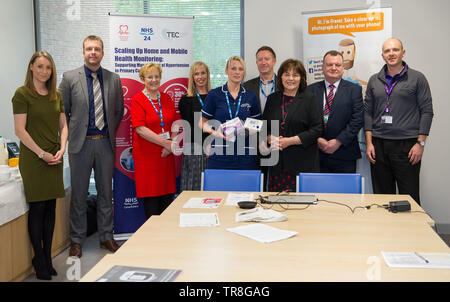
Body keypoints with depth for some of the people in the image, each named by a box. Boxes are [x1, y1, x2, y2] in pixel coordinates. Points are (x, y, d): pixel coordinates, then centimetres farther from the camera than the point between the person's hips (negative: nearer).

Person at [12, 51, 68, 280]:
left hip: (54, 158, 5)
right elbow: (20, 130, -10)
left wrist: (61, 149, -2)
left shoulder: (56, 95, 11)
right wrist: (41, 153, -12)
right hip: (33, 158, -5)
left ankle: (47, 258, 19)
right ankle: (39, 260, 11)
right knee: (37, 208, -1)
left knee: (50, 208, 9)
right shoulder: (22, 94, -6)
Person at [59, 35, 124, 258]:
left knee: (105, 192, 11)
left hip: (105, 143, 2)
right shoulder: (70, 78, -1)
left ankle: (106, 237, 23)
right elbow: (62, 111, 2)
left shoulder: (114, 79, 6)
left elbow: (119, 110, 14)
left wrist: (111, 133, 8)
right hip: (81, 143, -2)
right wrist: (69, 136, -1)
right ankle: (76, 240, 18)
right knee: (78, 193, 5)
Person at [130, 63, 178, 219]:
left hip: (166, 154, 5)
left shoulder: (167, 98, 12)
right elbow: (140, 129, -14)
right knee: (151, 194, 0)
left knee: (168, 194, 6)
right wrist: (166, 143, -17)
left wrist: (172, 144, -6)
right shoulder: (137, 100, -5)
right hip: (147, 155, -4)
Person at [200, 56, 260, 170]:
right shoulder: (214, 94, 2)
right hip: (220, 153, -2)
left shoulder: (251, 96, 9)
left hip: (245, 154, 2)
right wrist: (214, 132, -14)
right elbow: (203, 123, 5)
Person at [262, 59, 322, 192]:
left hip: (302, 161, -3)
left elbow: (316, 129, -5)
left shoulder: (309, 99, 2)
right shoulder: (273, 98, 13)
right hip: (277, 162, 3)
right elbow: (264, 126, 18)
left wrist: (289, 141, -12)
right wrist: (271, 139, -4)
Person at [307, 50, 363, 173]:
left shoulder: (354, 89, 5)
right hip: (317, 155, 1)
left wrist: (339, 141, -11)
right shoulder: (311, 90, 10)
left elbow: (357, 119, -4)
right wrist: (317, 140, -9)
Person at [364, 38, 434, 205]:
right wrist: (369, 143, 3)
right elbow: (368, 112, 12)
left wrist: (420, 143, -8)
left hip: (406, 145, -3)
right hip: (379, 145, 3)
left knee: (409, 197, -3)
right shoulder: (374, 80, 12)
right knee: (382, 195, 6)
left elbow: (427, 111, 0)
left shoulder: (417, 78, 3)